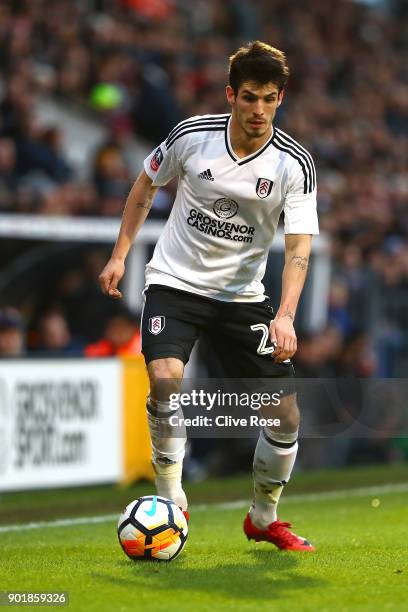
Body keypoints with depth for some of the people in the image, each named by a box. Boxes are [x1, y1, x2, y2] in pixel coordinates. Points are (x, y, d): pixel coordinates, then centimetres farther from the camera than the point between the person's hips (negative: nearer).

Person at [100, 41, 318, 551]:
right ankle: (171, 503, -10)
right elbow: (146, 185, 8)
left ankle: (264, 519, 20)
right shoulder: (191, 136, -11)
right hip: (174, 283, -1)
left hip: (243, 295, 1)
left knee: (286, 414, -3)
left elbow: (298, 247, -18)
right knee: (166, 380, -27)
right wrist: (119, 255, 6)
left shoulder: (294, 165, -12)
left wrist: (285, 316, -33)